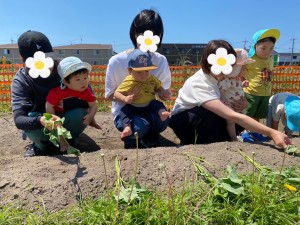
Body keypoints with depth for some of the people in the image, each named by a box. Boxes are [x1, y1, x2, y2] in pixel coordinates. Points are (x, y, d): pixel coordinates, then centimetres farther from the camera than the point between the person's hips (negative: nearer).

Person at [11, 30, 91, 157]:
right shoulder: (20, 81, -21)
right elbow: (19, 119, -34)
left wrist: (89, 116, -25)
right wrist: (41, 121, -55)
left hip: (67, 120, 1)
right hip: (41, 127, 0)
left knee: (80, 114, -31)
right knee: (32, 119, -34)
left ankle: (68, 142, 1)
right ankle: (42, 146, 1)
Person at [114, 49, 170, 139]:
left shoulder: (152, 79, 0)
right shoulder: (128, 82, -12)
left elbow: (159, 88, 16)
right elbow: (116, 93, -12)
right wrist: (125, 99, -32)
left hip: (150, 106, 2)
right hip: (133, 108, -2)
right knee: (124, 111, -25)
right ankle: (127, 128, -35)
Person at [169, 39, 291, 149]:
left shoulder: (216, 77, -13)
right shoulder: (199, 84, -36)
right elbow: (233, 116, -43)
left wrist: (242, 103, -31)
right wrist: (271, 133, -45)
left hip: (205, 118, 8)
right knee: (213, 116, -35)